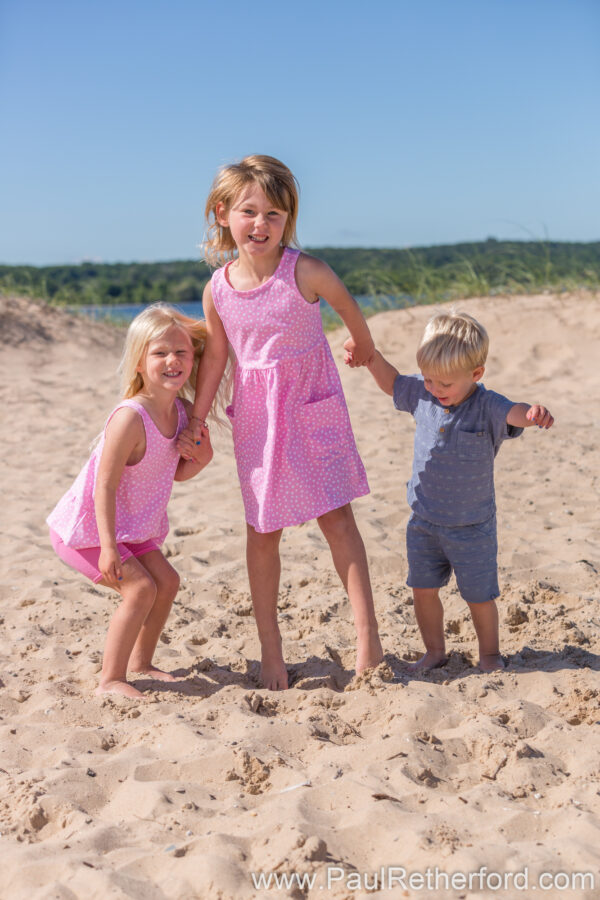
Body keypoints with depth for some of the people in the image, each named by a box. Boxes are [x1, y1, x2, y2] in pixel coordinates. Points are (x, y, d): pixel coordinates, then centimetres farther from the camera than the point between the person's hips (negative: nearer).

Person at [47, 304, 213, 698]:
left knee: (167, 581, 10)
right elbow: (105, 487, -28)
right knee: (140, 588, -17)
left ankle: (140, 662, 27)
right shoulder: (130, 418, -30)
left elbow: (176, 474, 7)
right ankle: (110, 680, -6)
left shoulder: (183, 411, -5)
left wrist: (202, 456, -14)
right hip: (86, 527, -8)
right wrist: (108, 547, -30)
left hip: (131, 525, 9)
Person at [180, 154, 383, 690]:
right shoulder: (218, 288, -7)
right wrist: (195, 419, 8)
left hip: (314, 410, -2)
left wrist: (363, 347, 21)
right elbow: (215, 355, 4)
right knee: (262, 531, 7)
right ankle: (270, 647, 19)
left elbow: (349, 309, 2)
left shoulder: (304, 271, -17)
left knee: (337, 518, -1)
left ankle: (367, 633, 10)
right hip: (256, 418, 3)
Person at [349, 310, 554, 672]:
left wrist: (535, 412, -64)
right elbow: (394, 383, 15)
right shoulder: (423, 394, -5)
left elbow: (515, 413, -41)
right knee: (424, 589, 10)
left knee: (480, 595, 8)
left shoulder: (487, 407, -20)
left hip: (472, 527, -4)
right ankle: (435, 651, 30)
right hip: (424, 522, 4)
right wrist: (372, 358, 0)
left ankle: (490, 653, 31)